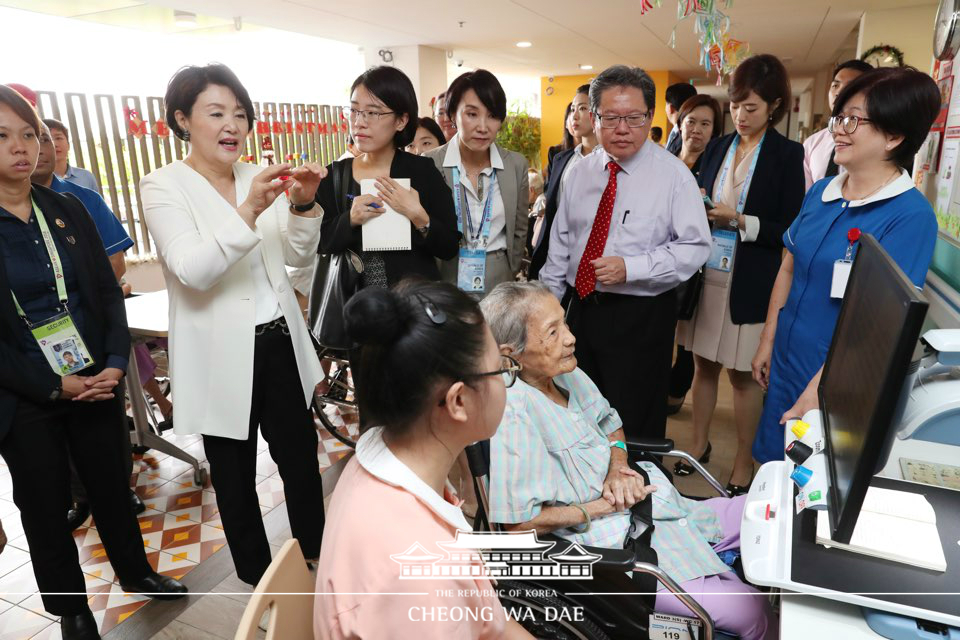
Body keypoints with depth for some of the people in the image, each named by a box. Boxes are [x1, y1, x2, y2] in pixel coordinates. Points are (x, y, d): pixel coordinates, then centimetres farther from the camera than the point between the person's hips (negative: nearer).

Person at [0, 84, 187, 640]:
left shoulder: (69, 210, 3)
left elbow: (108, 291, 3)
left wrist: (116, 362, -10)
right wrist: (54, 386, -15)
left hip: (97, 380, 3)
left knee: (113, 483, 16)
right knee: (47, 504, 13)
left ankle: (136, 571, 39)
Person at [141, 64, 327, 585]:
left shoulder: (258, 178, 6)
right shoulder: (163, 186, -7)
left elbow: (299, 256, 3)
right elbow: (192, 270, -21)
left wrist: (302, 206, -16)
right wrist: (248, 212, -33)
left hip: (280, 342, 4)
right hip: (221, 356, -4)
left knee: (301, 456, 13)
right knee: (235, 474, 13)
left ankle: (315, 561, 35)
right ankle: (259, 580, 34)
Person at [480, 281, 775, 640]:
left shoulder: (567, 373, -3)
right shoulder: (513, 415, -27)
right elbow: (520, 523, -23)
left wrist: (618, 465, -6)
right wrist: (602, 507, -15)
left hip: (647, 511, 8)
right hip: (613, 549, -8)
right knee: (749, 611, -14)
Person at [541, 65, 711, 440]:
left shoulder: (673, 175, -7)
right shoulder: (580, 172, 6)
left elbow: (696, 247, -11)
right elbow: (560, 242, 11)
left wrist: (630, 267, -21)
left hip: (641, 318, -4)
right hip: (581, 308, 5)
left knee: (635, 430, 7)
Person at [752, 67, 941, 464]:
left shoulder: (911, 216, -15)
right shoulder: (820, 192, 4)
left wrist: (816, 391, -22)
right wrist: (767, 342, 9)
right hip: (785, 363, 6)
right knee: (772, 472, 19)